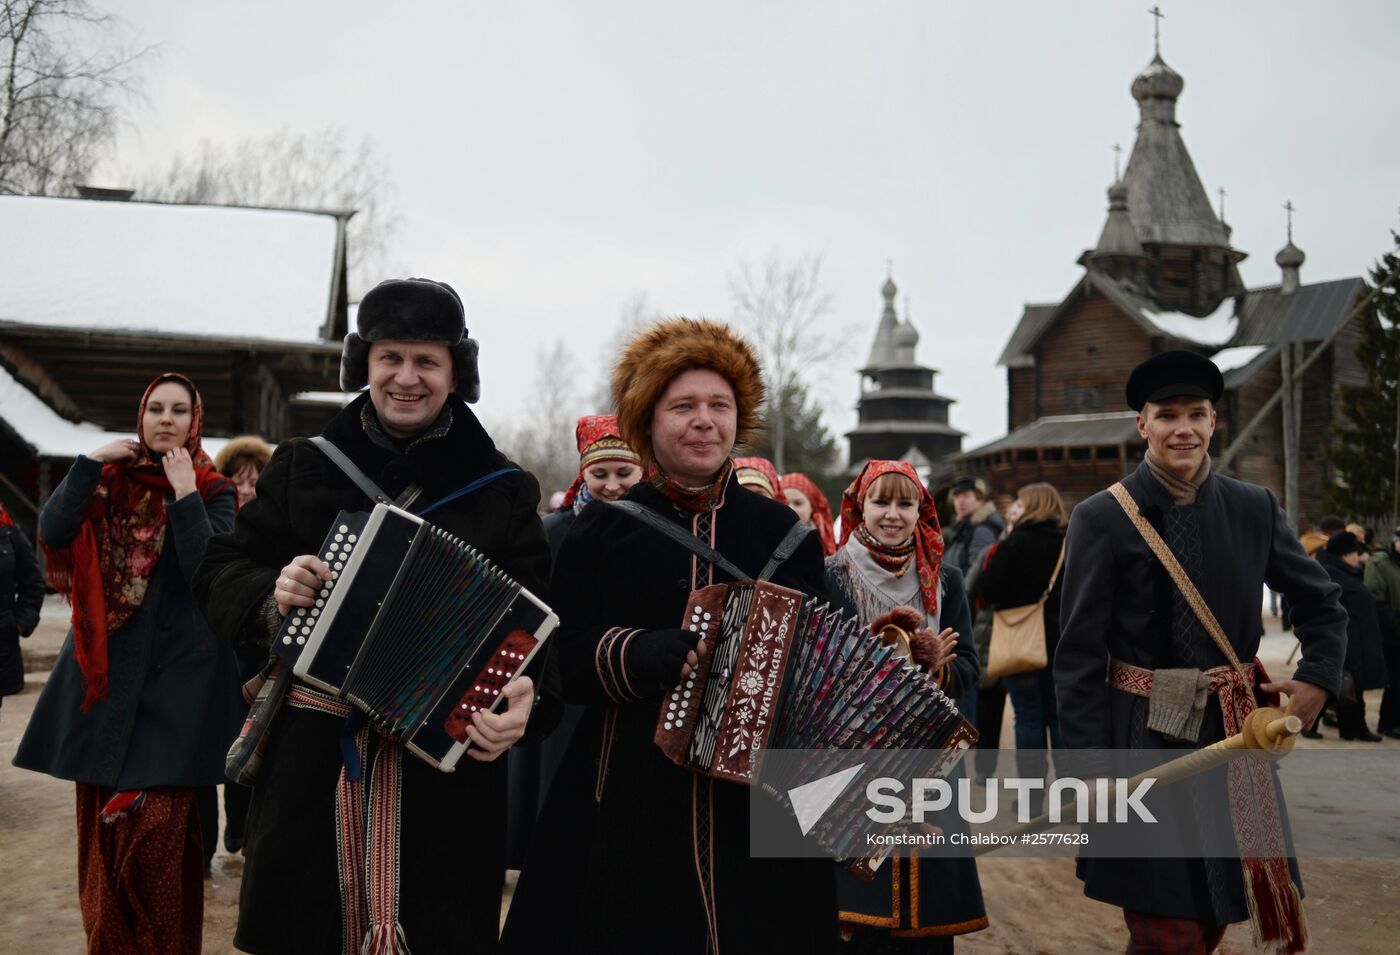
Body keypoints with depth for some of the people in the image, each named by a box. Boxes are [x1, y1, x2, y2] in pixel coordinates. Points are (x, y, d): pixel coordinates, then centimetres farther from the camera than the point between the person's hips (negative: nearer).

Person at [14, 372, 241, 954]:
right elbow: (53, 532, -7)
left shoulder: (213, 491, 1)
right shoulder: (111, 477, 10)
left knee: (156, 830, -12)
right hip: (106, 665, 4)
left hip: (175, 670, -4)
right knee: (105, 827, 6)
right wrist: (92, 461, -10)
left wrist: (184, 492, -15)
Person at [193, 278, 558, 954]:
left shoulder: (502, 492, 3)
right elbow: (221, 573, 9)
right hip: (309, 761, 1)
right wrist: (271, 594, -13)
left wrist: (524, 699, -23)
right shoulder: (303, 468, 7)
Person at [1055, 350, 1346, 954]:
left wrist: (1318, 678, 1)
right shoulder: (1101, 519, -8)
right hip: (1142, 744, -4)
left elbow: (1321, 603, 18)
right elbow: (1078, 657, -9)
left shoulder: (1255, 510, 3)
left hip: (1233, 738, 4)